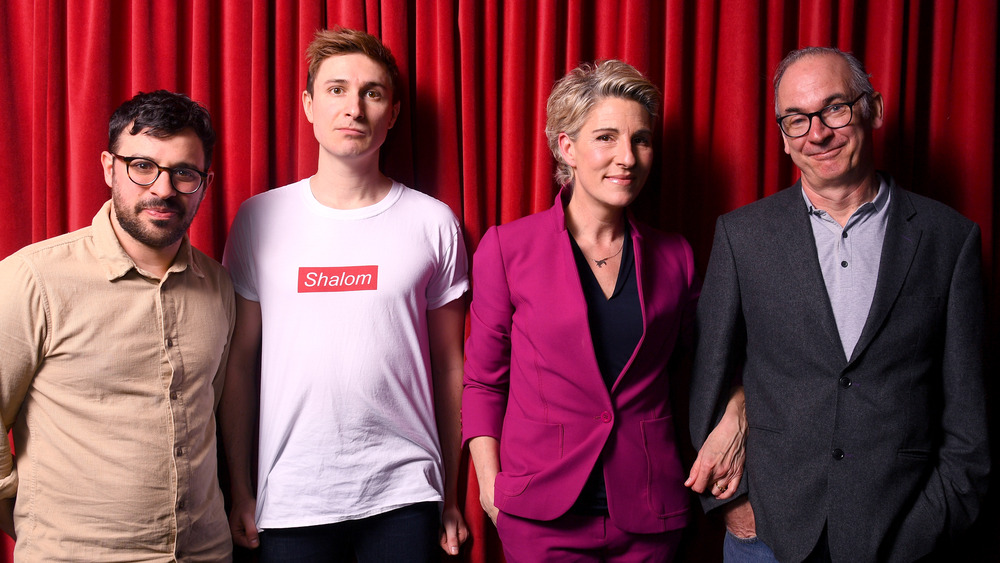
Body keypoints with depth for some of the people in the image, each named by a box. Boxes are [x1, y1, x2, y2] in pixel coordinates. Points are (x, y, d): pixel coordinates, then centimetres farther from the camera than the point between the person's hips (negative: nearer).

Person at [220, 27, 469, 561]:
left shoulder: (434, 223, 0)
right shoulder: (259, 218, 1)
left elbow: (449, 365, 4)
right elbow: (240, 362, 5)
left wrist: (451, 497, 6)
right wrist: (240, 490, 3)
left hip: (403, 497, 0)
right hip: (290, 498, 1)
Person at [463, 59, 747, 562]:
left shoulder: (674, 257, 3)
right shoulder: (508, 248, -5)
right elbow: (483, 380, 1)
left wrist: (735, 411, -4)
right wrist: (491, 488, -6)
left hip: (649, 514, 3)